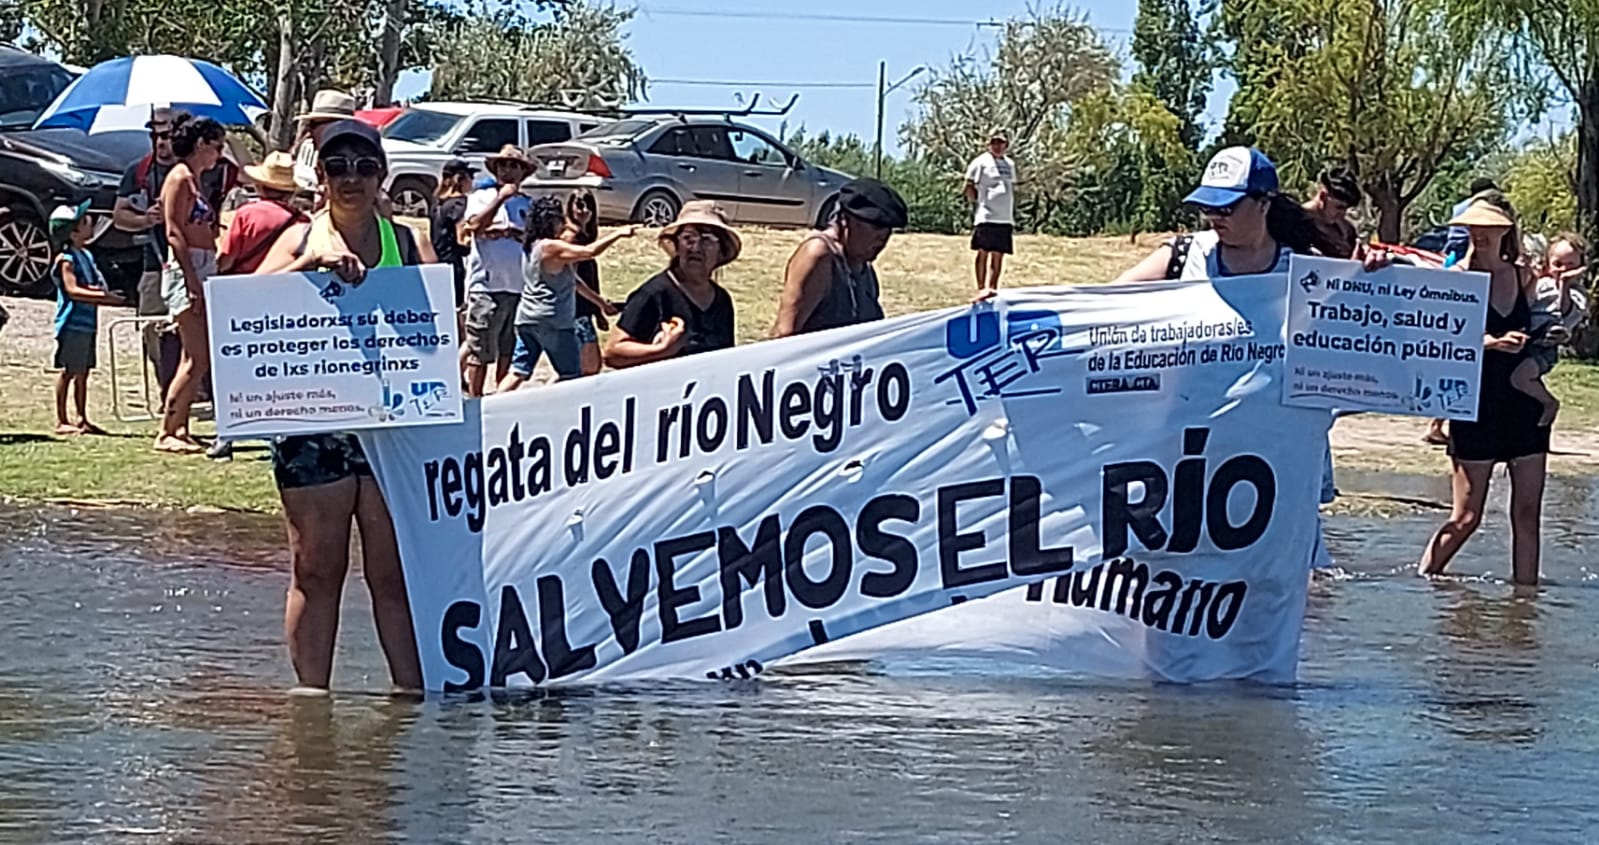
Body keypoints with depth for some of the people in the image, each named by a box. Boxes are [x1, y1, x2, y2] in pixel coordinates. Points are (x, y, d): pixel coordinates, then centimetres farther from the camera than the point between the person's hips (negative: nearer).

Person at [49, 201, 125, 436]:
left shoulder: (86, 256, 14)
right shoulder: (66, 260, -12)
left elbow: (95, 287, 17)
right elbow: (72, 290, -24)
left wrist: (105, 294, -6)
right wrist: (102, 296, -31)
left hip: (87, 323, 8)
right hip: (72, 324, -8)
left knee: (82, 372, 11)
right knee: (68, 371, -5)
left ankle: (82, 419, 17)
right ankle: (61, 421, -1)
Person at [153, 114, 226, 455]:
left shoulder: (193, 180, 19)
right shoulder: (180, 178, -9)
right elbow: (174, 233, -16)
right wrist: (193, 283, -21)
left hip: (201, 272, 10)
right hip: (186, 271, -10)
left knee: (195, 360, 10)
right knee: (198, 359, -12)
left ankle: (180, 429, 13)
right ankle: (166, 433, -10)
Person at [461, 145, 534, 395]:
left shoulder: (528, 205, 15)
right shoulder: (481, 197, 7)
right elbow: (476, 225, -11)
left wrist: (510, 231, -9)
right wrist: (501, 197, -12)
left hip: (519, 287, 4)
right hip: (487, 284, -4)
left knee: (509, 349, 9)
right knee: (480, 351, -5)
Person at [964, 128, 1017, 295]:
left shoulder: (1009, 164, 18)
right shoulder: (981, 162, -1)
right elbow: (969, 187, -1)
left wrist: (1014, 216, 17)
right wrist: (977, 201, -7)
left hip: (1005, 218, 6)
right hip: (986, 217, -6)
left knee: (998, 255, 6)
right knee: (984, 252, -7)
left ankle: (993, 288, 10)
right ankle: (981, 288, -6)